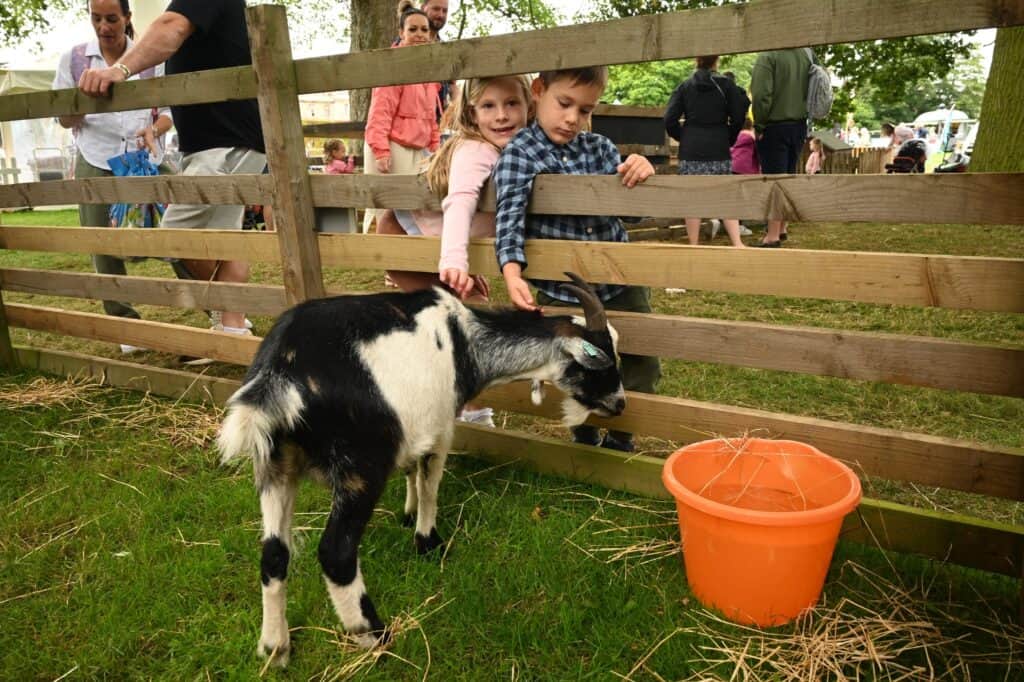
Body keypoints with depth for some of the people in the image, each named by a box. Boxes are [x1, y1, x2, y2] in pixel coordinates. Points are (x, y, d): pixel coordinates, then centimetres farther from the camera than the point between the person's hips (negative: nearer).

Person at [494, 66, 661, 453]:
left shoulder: (599, 147, 6)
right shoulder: (519, 153, -6)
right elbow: (509, 218, -17)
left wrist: (639, 173, -17)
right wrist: (512, 273, -33)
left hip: (621, 283, 4)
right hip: (560, 293, -4)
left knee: (641, 369, 9)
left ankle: (620, 439, 32)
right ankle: (584, 437, 37)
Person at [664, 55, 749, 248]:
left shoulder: (685, 86, 5)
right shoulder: (726, 84, 4)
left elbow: (669, 120, -2)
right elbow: (738, 117, 1)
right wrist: (729, 139, 15)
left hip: (690, 152, 0)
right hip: (719, 151, 0)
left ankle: (693, 246, 4)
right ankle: (737, 243, -3)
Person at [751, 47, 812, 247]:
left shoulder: (768, 56, -15)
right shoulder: (806, 54, 7)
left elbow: (761, 95, -22)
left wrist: (759, 125, -11)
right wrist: (803, 117, 18)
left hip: (774, 127, -7)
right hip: (799, 126, 7)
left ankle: (773, 236, -4)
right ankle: (781, 229, 26)